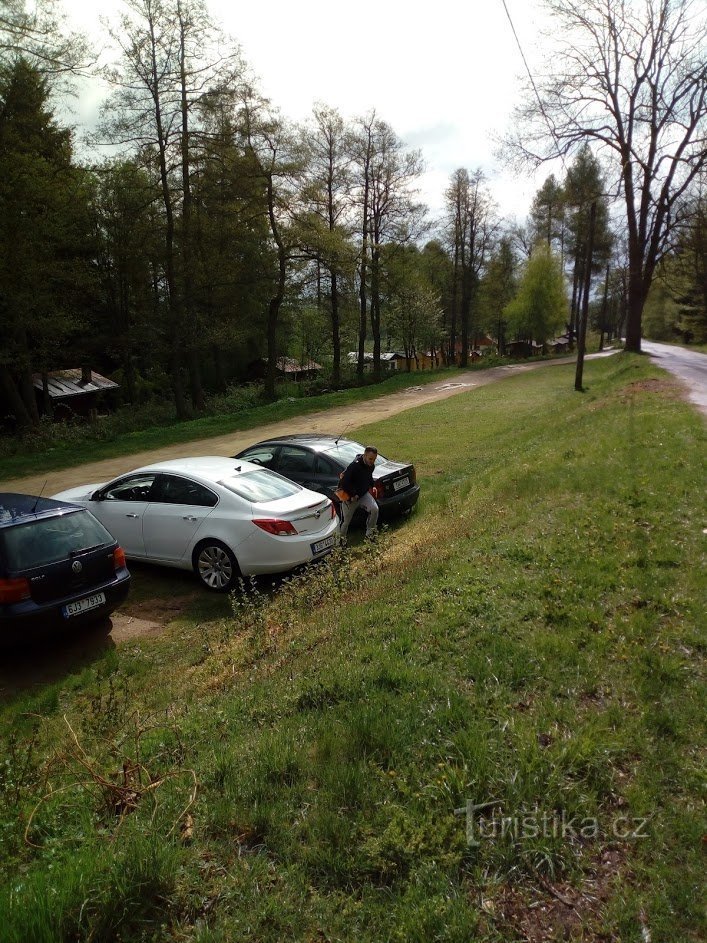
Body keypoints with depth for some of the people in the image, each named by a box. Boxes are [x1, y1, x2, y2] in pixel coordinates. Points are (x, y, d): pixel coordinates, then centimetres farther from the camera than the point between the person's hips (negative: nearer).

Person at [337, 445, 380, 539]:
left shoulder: (371, 465, -4)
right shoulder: (355, 466, -28)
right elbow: (344, 483, -28)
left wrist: (371, 486, 6)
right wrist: (353, 495, -21)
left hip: (363, 494, 6)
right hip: (350, 497, -6)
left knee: (374, 509, -18)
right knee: (346, 521, 4)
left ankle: (369, 534, -1)